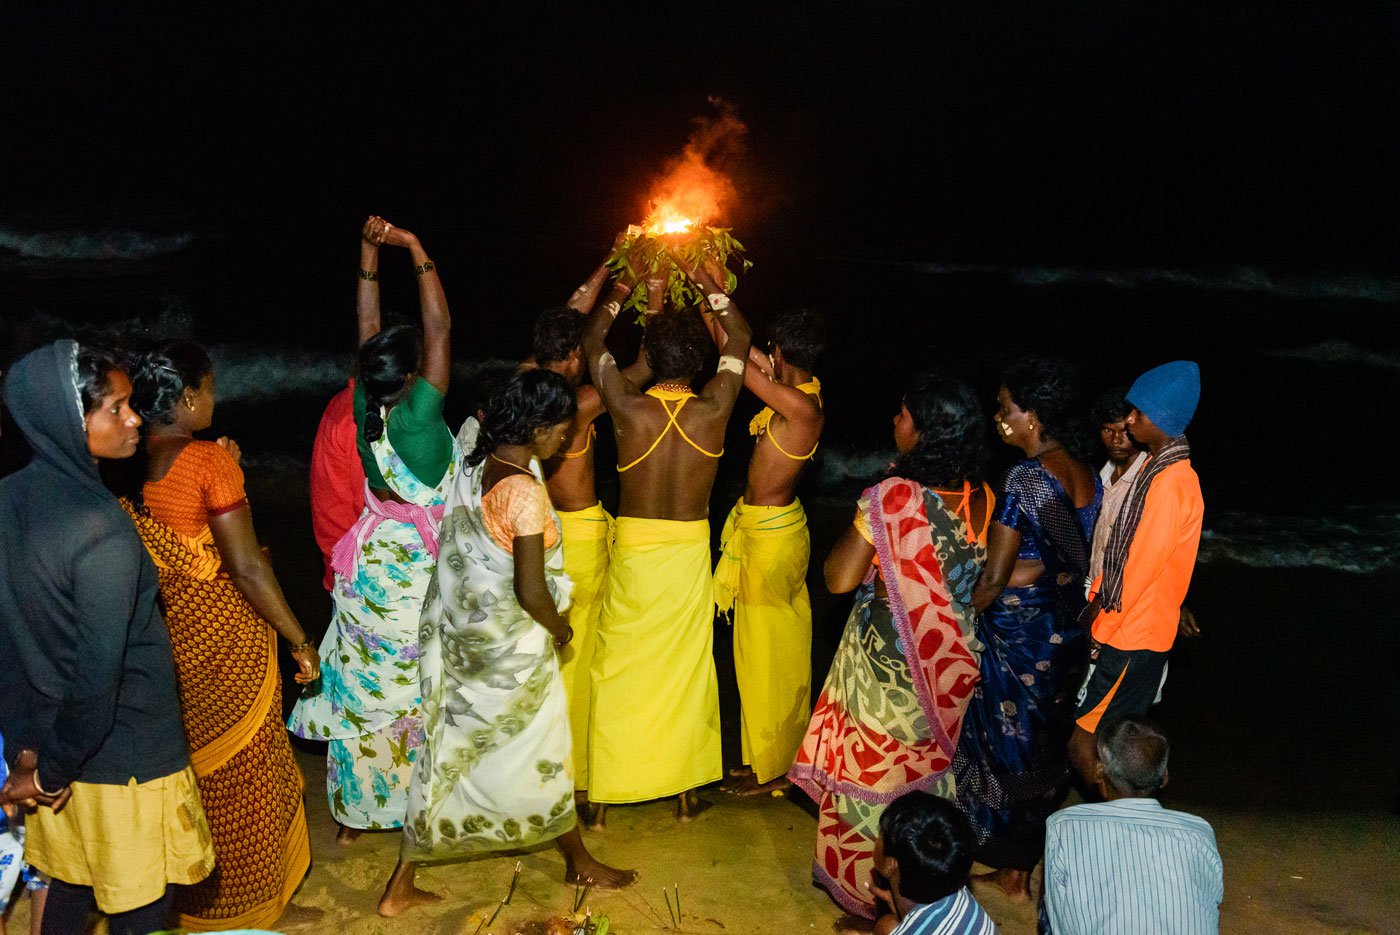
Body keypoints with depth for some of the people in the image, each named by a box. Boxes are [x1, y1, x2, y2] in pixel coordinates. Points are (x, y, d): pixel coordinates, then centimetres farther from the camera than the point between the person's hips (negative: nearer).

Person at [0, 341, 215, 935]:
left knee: (69, 887, 25)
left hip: (49, 734, 7)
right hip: (127, 762, -7)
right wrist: (53, 771, -11)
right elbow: (98, 677, -25)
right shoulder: (103, 533, -27)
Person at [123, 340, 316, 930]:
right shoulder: (209, 461, -22)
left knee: (187, 760, 24)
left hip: (166, 633, 6)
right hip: (226, 638, -6)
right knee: (240, 769, 13)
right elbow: (247, 567, -21)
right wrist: (301, 642, -12)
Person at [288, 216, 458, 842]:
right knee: (413, 692, 9)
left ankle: (352, 814, 27)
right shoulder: (416, 415, -22)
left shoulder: (366, 408, -7)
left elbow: (368, 327, 1)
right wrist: (414, 249, -15)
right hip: (415, 571, -6)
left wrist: (370, 251, 3)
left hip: (369, 565, 6)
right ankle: (415, 808, 23)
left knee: (360, 690, 14)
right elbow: (441, 328, -21)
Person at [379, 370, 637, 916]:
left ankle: (401, 886, 24)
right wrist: (560, 629, -6)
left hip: (459, 636, 7)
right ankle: (580, 862, 37)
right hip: (511, 647, -7)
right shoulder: (525, 491, -25)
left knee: (447, 752, 16)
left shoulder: (473, 465, -2)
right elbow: (531, 591, -23)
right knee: (540, 753, 14)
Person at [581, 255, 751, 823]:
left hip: (633, 548, -1)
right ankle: (686, 791, 23)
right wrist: (710, 287, 13)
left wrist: (620, 292, 15)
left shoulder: (628, 408, -14)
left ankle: (603, 796, 20)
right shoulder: (715, 410, -11)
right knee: (686, 668, 12)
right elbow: (739, 341, 7)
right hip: (689, 548, 1)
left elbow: (591, 343, 4)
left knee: (617, 669, 10)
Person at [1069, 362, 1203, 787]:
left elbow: (1139, 571, -21)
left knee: (1081, 741, -2)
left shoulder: (1171, 485, -24)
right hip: (1130, 631, 9)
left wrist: (1101, 630, -12)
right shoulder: (1156, 466, 7)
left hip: (1131, 640, -9)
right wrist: (1096, 599, 11)